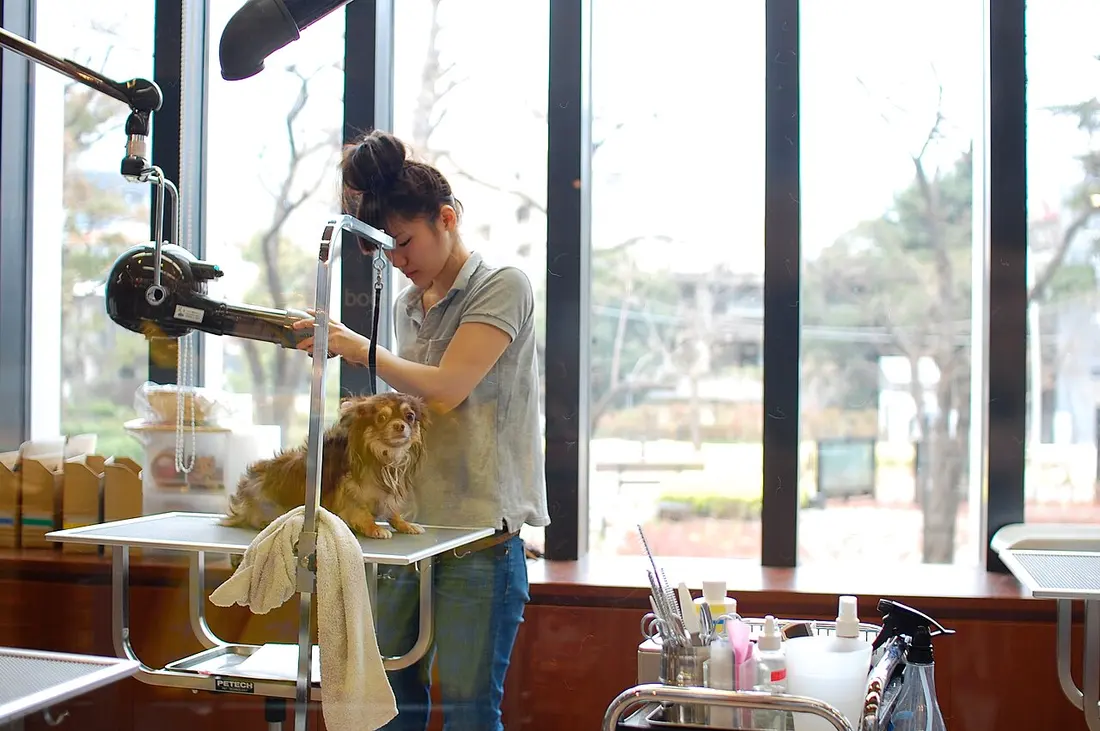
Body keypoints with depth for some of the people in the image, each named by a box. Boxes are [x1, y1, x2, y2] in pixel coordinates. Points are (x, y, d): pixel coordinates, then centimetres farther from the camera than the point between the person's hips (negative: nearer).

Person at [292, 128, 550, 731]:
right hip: (405, 529, 7)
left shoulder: (502, 286, -5)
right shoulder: (406, 305, 16)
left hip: (479, 536, -7)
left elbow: (446, 389, -14)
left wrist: (358, 348, -12)